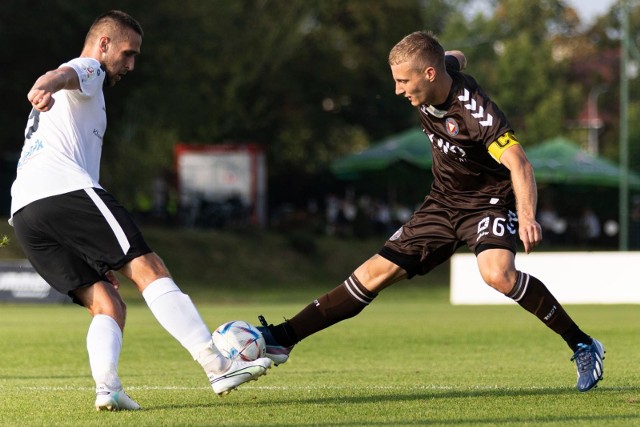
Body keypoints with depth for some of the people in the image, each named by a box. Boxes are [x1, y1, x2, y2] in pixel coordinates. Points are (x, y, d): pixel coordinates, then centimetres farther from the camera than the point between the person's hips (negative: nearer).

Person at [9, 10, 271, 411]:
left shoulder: (78, 89, 39)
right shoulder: (87, 70, 11)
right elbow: (60, 76, -15)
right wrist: (43, 89, -42)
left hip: (23, 212, 9)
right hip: (66, 189, -9)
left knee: (108, 306, 5)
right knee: (147, 269, -12)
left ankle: (107, 388, -20)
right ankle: (219, 367, -20)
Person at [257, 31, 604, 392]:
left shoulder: (476, 111, -30)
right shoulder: (439, 70, -8)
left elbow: (519, 164, -38)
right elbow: (456, 60, 16)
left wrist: (527, 217, -54)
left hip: (490, 200, -7)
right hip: (444, 201, 7)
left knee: (497, 273, -34)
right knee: (377, 272, 1)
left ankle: (583, 347, -20)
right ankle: (282, 340, 3)